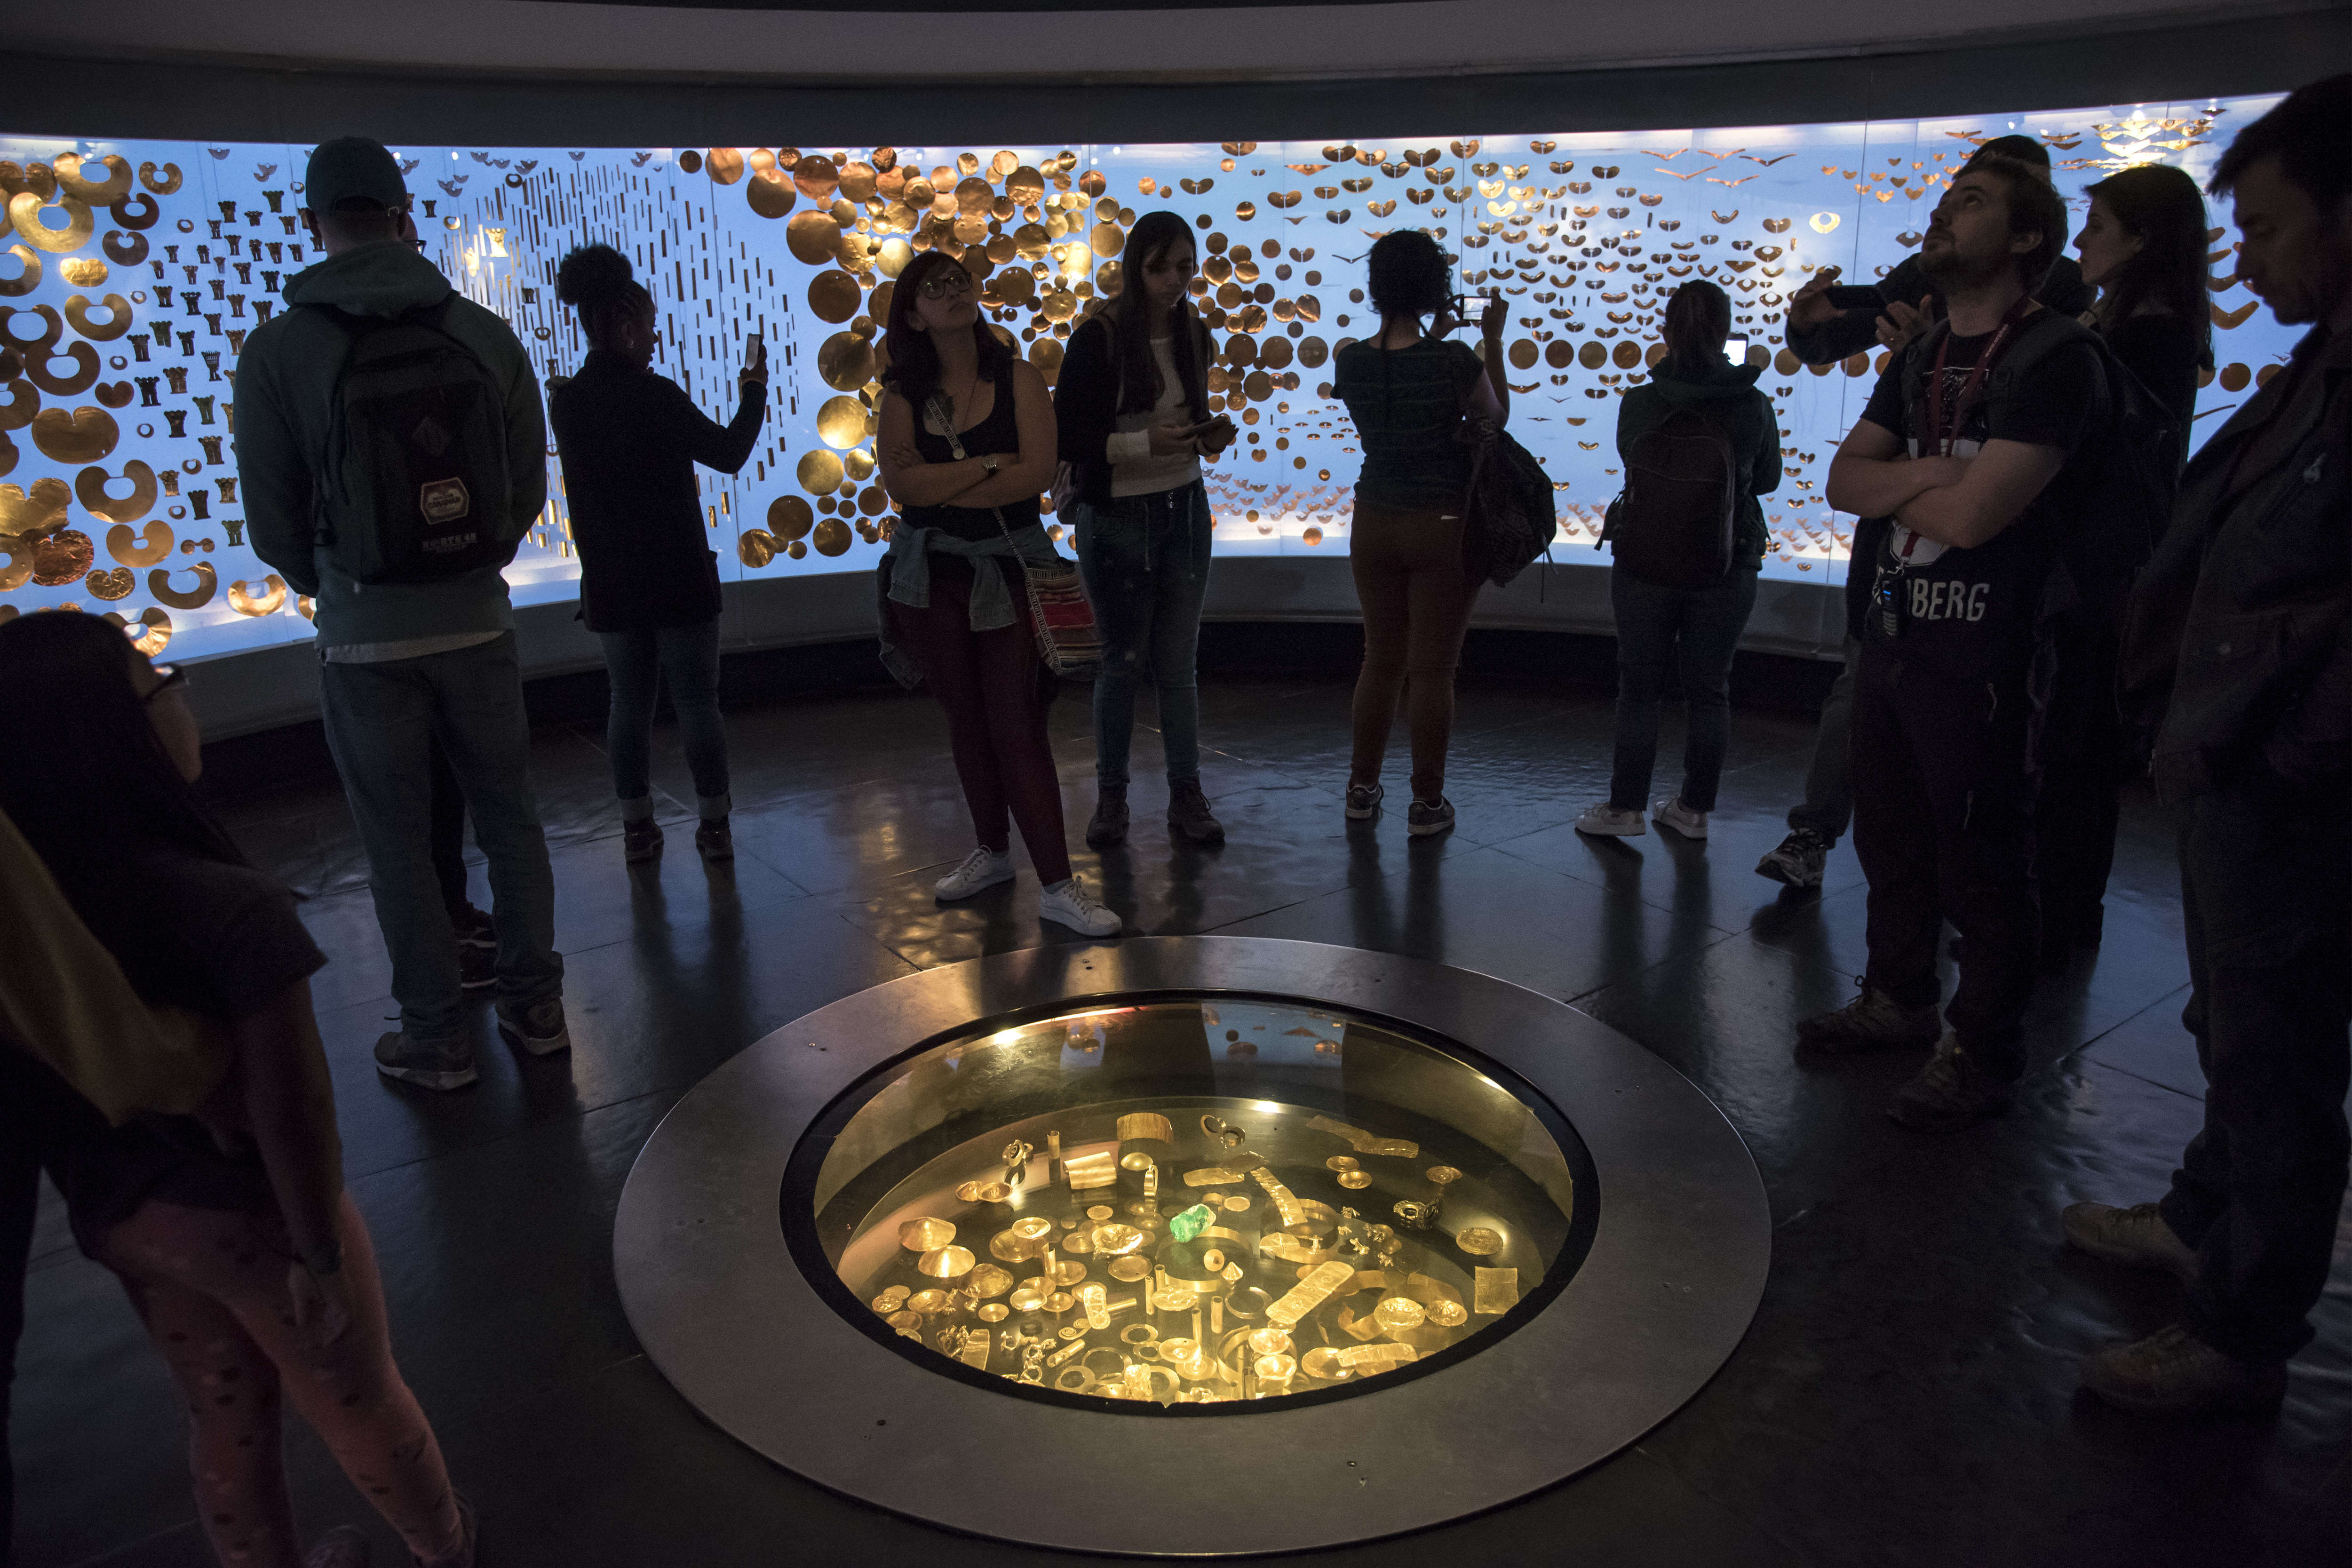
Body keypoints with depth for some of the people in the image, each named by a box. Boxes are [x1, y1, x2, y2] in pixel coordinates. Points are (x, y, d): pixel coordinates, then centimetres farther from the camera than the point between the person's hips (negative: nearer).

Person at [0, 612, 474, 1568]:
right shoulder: (229, 905, -30)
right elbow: (290, 1110, -27)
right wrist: (319, 1253, -14)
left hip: (118, 1217, 5)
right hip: (248, 1214, -5)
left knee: (225, 1417, 26)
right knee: (357, 1406, 20)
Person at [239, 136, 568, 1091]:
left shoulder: (276, 350, -8)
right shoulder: (485, 335, -2)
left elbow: (273, 519, -3)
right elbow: (528, 488, 4)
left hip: (364, 638, -2)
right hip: (475, 620, 3)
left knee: (398, 846, 9)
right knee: (509, 818, 15)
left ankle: (435, 1041, 18)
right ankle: (535, 1008, 24)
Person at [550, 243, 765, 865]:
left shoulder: (566, 402, 0)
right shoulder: (658, 395, -14)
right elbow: (729, 453, -4)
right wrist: (754, 389, 9)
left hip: (609, 581, 5)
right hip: (678, 577, -4)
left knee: (629, 702, 13)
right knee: (697, 701, 4)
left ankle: (638, 827, 18)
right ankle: (715, 825, 10)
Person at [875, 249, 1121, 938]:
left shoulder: (1018, 377, -2)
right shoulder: (904, 392, 3)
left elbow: (1038, 471, -15)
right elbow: (901, 482, -12)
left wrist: (940, 488, -14)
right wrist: (989, 464, -13)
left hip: (1007, 572, -3)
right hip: (931, 577, 3)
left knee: (1016, 728, -7)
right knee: (967, 722, 12)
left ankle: (1057, 885, -2)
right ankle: (992, 852, 29)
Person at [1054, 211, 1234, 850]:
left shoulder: (1194, 334, 5)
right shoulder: (1098, 338, -12)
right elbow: (1067, 437, -15)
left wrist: (1210, 435, -5)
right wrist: (1147, 443, -25)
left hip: (1184, 510, 4)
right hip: (1116, 517, -4)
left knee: (1179, 662, 7)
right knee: (1122, 659, 6)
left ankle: (1187, 798, 16)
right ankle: (1110, 797, 21)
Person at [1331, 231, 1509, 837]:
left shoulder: (1351, 361, -4)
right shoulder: (1455, 361, -16)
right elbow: (1497, 418, 3)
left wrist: (1434, 338, 16)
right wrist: (1494, 340, 8)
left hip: (1374, 524, 4)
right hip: (1443, 527, -4)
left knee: (1382, 659, 17)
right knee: (1433, 668, 5)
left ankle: (1362, 788, 24)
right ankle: (1427, 803, 12)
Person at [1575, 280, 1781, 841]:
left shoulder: (1639, 402, -10)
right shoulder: (1755, 406, -7)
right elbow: (1768, 478, 7)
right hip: (1727, 568, 1)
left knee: (1639, 689, 9)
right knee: (1709, 691, 12)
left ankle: (1625, 807, 13)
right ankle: (1694, 808, 21)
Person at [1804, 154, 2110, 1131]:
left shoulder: (2056, 357, -13)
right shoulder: (1921, 360, 15)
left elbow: (1972, 514, -21)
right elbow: (1844, 481, 7)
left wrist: (1893, 486, -2)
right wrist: (1926, 476, -12)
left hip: (1980, 652, -8)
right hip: (1893, 630, 8)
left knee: (1980, 868, 2)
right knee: (1891, 840, 18)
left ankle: (1983, 1055, 16)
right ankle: (1900, 1000, 36)